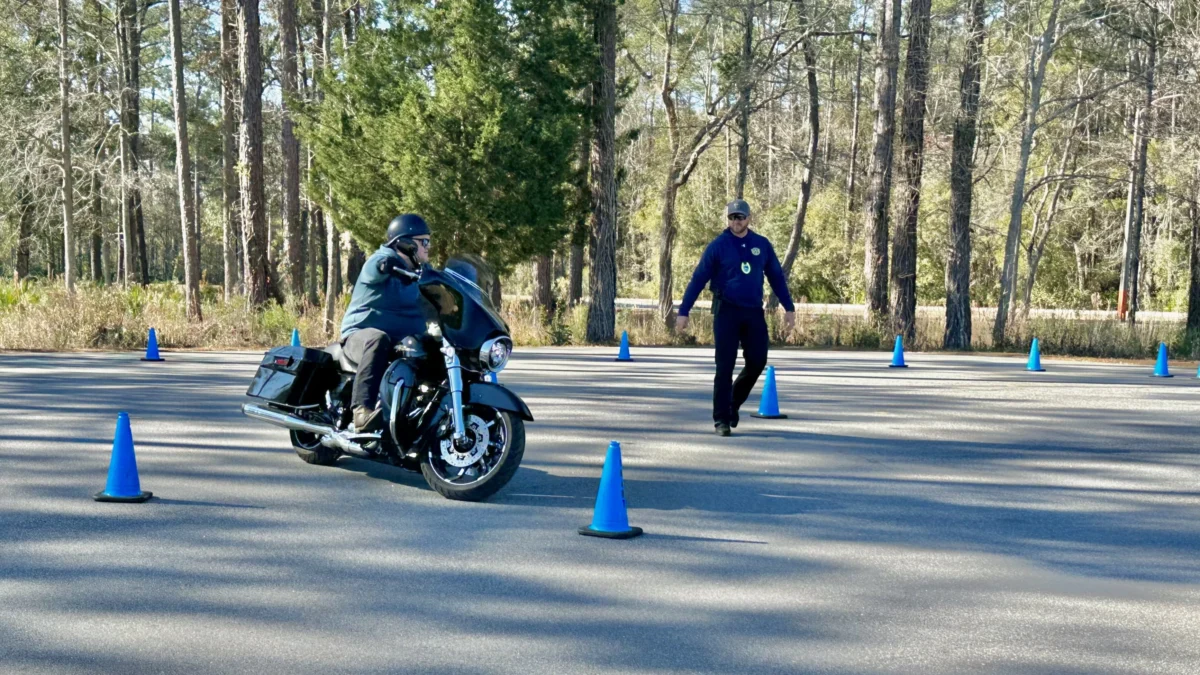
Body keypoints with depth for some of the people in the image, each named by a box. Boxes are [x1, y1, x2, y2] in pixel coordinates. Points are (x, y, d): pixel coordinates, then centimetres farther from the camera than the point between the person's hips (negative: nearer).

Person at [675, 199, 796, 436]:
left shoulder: (762, 244, 7)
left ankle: (733, 404, 24)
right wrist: (683, 312, -7)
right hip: (726, 310, -4)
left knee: (757, 362, 2)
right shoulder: (718, 246, -3)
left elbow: (777, 277, 13)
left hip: (754, 312, 4)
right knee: (725, 366, -4)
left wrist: (789, 308, 9)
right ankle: (721, 419, 4)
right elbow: (698, 279, -3)